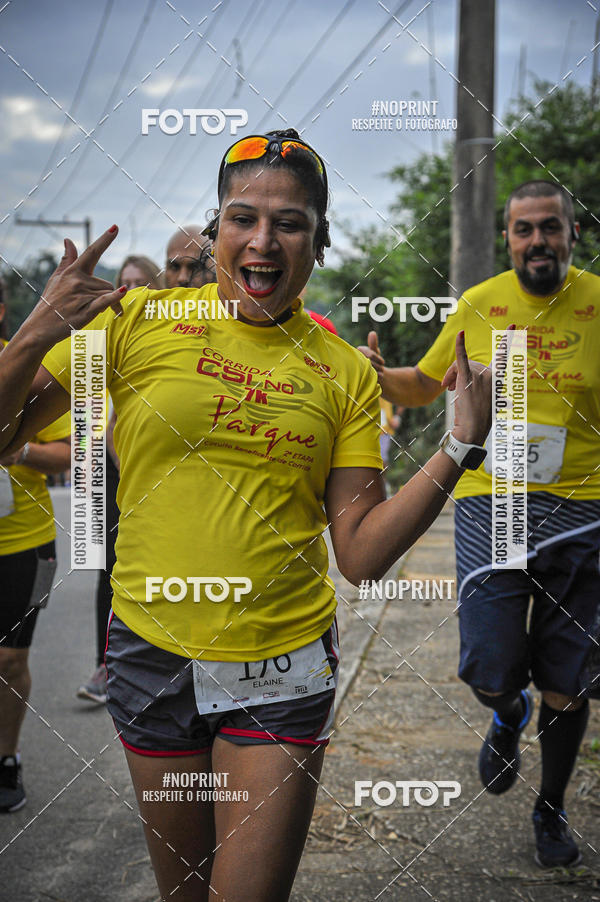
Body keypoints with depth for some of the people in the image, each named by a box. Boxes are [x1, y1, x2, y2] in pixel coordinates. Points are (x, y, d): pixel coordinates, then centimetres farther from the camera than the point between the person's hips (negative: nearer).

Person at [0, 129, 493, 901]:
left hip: (283, 667, 0)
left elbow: (361, 554, -4)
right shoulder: (138, 322, -5)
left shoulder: (343, 371, -1)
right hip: (154, 656, 0)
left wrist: (460, 446, -12)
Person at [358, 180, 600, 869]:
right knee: (490, 673, -8)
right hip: (491, 503, 1)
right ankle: (509, 711, 31)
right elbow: (426, 384, 16)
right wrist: (381, 375, -4)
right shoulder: (478, 305, 3)